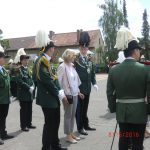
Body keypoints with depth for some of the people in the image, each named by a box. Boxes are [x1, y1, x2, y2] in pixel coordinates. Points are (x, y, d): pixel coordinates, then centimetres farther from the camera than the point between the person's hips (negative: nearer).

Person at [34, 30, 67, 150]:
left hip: (53, 97, 10)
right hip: (47, 98, -9)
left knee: (55, 122, 17)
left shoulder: (47, 61, 13)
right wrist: (60, 94, -14)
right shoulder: (41, 61, -17)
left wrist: (60, 92, 4)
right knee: (49, 123, 0)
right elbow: (47, 81, -21)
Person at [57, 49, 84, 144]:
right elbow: (59, 82, -15)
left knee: (73, 115, 14)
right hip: (67, 94, -7)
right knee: (68, 115, 2)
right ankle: (68, 136, 14)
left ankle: (71, 133, 26)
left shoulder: (72, 66, 9)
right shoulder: (62, 67, -12)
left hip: (74, 94, 7)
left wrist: (78, 92, 13)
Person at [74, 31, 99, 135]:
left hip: (87, 88, 6)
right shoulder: (75, 59, -11)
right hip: (79, 88, -6)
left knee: (85, 108, 18)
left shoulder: (89, 60, 10)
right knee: (79, 108, 5)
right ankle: (80, 127, 15)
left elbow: (92, 73, 12)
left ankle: (86, 125, 31)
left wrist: (94, 83, 1)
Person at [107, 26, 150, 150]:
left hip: (121, 111, 3)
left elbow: (110, 93, 1)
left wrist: (113, 108, 15)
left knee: (123, 140, 19)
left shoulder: (114, 69, -4)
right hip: (139, 112, -3)